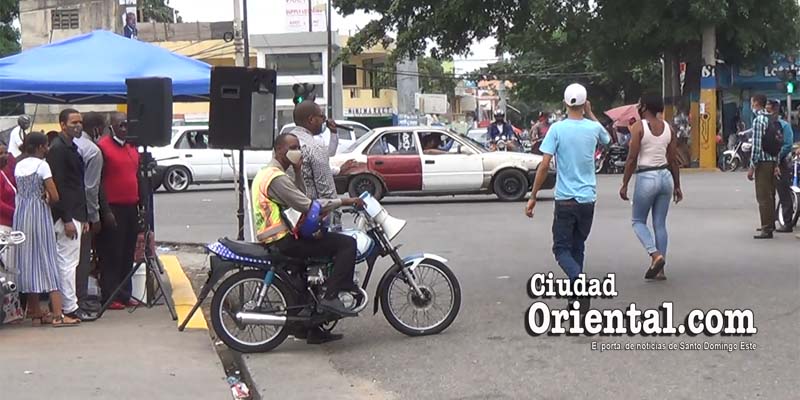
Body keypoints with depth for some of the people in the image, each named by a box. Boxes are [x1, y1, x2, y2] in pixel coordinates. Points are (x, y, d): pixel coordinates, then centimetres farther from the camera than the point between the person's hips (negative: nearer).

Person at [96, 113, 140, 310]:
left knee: (128, 254, 12)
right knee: (112, 255, -3)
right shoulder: (102, 147, -9)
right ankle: (110, 297, 2)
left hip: (131, 207, 8)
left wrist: (141, 204, 19)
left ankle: (125, 294, 19)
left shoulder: (132, 147, 15)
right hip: (112, 208, -8)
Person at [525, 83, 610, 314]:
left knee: (562, 248, 2)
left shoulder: (557, 129, -9)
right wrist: (590, 114, 27)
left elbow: (544, 165, -12)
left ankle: (578, 278, -25)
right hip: (588, 199, 3)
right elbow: (607, 139, 26)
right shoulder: (593, 128, 0)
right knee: (577, 247, 15)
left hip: (565, 200, -3)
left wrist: (533, 197, -5)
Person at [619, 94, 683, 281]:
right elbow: (673, 160, 8)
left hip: (646, 178, -5)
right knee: (660, 224, 11)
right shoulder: (668, 128, 6)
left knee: (638, 221, 10)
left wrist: (624, 184, -5)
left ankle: (655, 254, -12)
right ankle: (660, 269, 11)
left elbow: (632, 159, -12)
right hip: (666, 176, 5)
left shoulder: (638, 127, -9)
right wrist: (677, 186, 16)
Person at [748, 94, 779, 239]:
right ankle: (771, 223, 28)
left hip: (763, 162, -8)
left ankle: (767, 229, -6)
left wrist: (752, 167, -15)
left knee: (763, 196, -6)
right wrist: (776, 164, 17)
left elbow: (757, 145, -17)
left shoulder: (758, 120, -13)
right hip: (773, 161, 8)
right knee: (770, 195, 17)